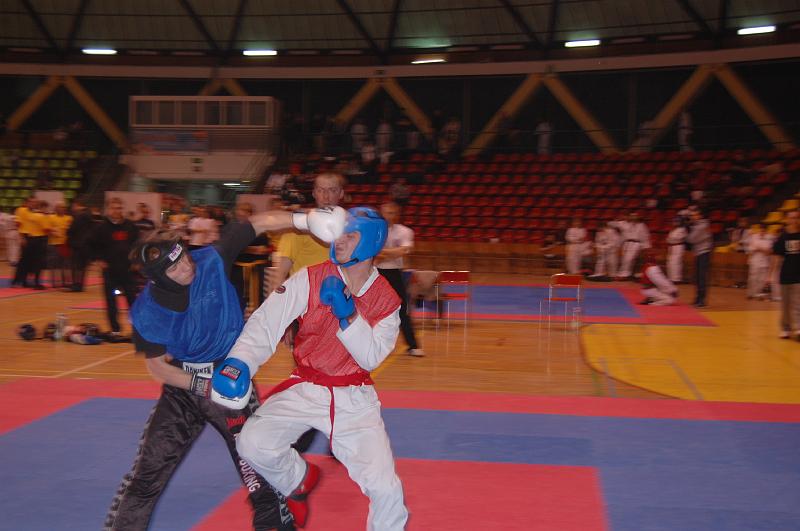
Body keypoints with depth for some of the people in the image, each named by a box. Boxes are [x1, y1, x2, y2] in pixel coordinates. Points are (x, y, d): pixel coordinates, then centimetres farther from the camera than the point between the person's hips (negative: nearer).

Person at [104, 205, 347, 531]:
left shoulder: (212, 262, -20)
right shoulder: (147, 312, -17)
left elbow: (257, 224, -22)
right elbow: (156, 366, -7)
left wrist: (302, 219, -36)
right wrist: (203, 387, -17)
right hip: (182, 385, 1)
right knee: (149, 467, 5)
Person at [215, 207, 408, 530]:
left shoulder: (387, 300, -3)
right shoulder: (311, 280, -8)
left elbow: (371, 358, -10)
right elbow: (267, 322, -18)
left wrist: (349, 315, -23)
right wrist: (239, 362, -34)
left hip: (354, 400, 0)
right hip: (303, 390, 0)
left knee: (385, 488, -13)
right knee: (252, 444, -22)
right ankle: (298, 480, 11)